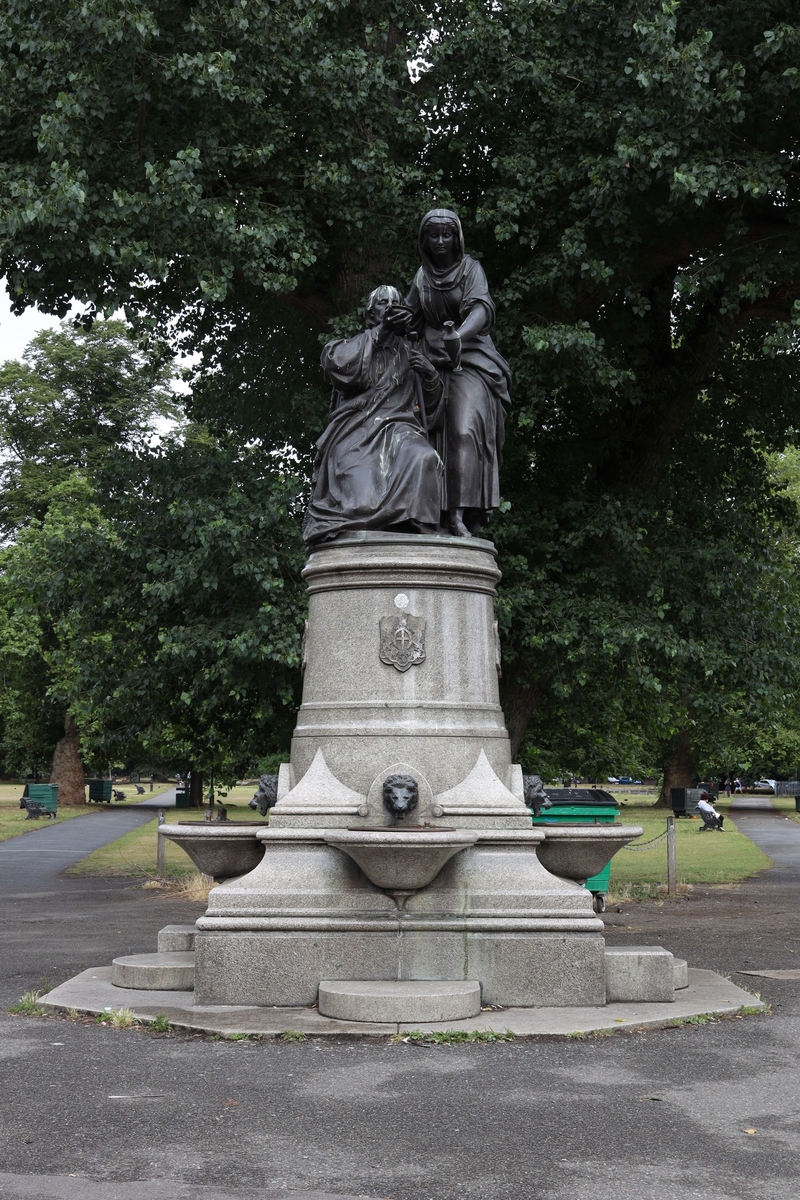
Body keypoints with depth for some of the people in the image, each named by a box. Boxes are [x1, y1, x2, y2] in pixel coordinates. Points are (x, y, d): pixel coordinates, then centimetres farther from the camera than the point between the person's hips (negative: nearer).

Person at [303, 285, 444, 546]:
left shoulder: (409, 356, 31)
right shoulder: (353, 346, 25)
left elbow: (431, 410, 26)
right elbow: (336, 363, -2)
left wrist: (431, 377, 6)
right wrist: (378, 331, 3)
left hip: (398, 429, 1)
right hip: (356, 433, -1)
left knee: (421, 459, -36)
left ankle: (413, 529, -43)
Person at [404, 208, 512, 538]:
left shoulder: (470, 269, 0)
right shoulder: (422, 275, 14)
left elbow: (481, 308, -17)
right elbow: (410, 315, 15)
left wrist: (459, 335, -37)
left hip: (470, 361, -4)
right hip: (434, 364, 5)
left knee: (465, 430, -21)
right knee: (436, 435, -5)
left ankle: (459, 515, -29)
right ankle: (436, 515, -7)